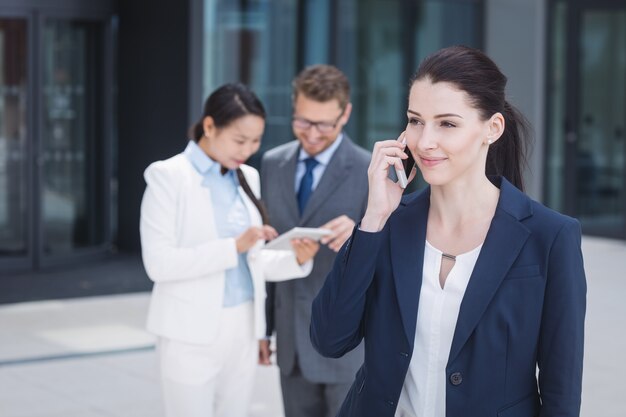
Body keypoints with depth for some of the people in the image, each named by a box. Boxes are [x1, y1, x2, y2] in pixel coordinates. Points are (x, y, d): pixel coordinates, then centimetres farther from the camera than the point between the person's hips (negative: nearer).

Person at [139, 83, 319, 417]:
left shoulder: (247, 177, 10)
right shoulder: (168, 176, -9)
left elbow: (252, 260, 12)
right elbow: (158, 263, -17)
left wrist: (296, 259, -8)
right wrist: (234, 246, -24)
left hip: (242, 330, 6)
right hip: (192, 333, -6)